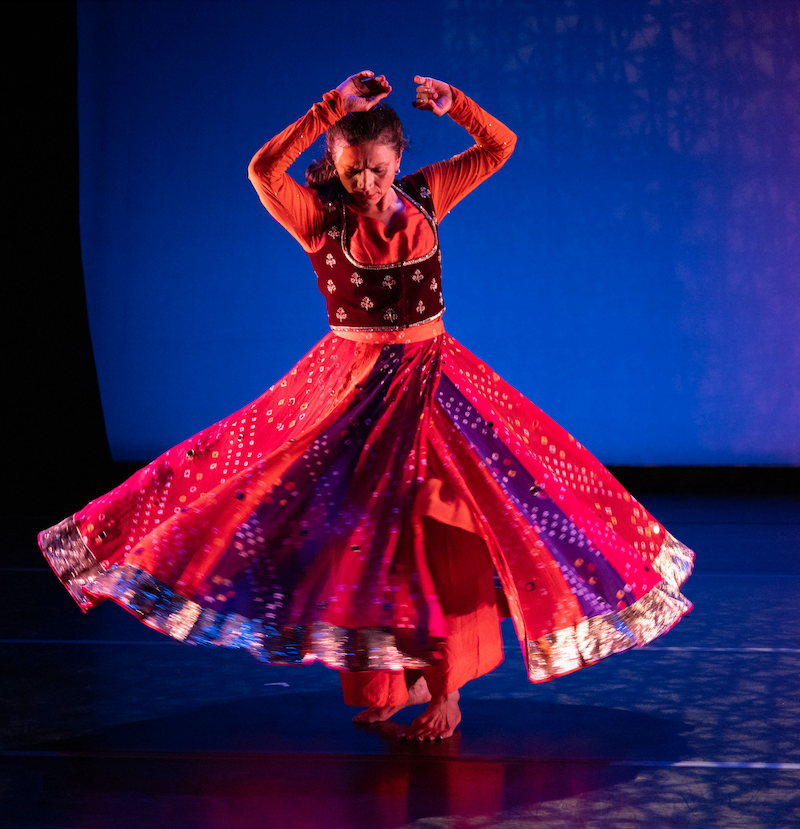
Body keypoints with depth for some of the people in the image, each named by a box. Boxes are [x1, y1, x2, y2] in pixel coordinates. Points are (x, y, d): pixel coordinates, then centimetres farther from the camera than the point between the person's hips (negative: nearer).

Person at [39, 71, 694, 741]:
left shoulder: (423, 199, 1)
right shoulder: (320, 217, -8)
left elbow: (501, 145, 4)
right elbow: (262, 171, -27)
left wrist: (449, 102, -13)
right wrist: (333, 109, -27)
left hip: (432, 381, 2)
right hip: (351, 384, -2)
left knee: (440, 532, -2)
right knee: (359, 532, 2)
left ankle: (445, 691, 7)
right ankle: (379, 684, 18)